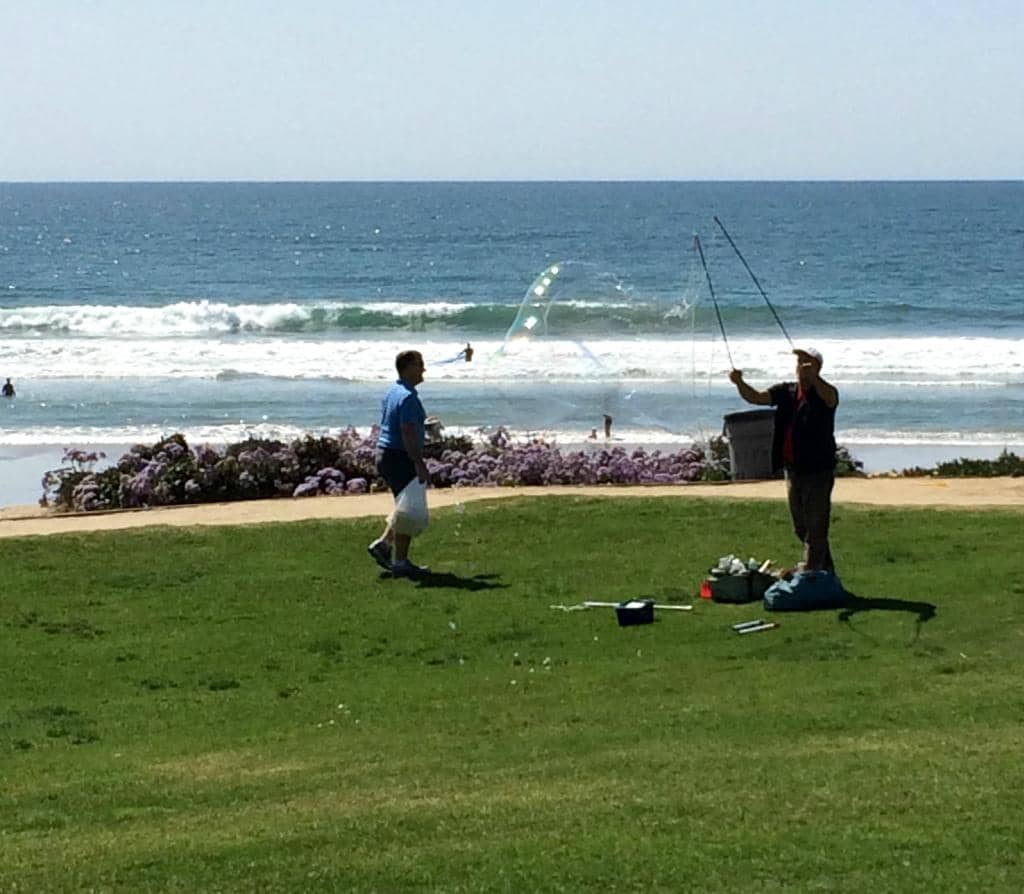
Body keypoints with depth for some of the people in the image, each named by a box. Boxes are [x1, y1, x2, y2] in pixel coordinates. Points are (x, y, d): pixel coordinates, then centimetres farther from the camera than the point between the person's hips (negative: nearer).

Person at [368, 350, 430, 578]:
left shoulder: (392, 393, 13)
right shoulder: (408, 397, -18)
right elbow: (408, 433, -24)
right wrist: (419, 465, -26)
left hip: (385, 454, 10)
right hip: (401, 458, -10)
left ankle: (383, 543, 13)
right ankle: (401, 563, 1)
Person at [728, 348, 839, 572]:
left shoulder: (823, 392, -9)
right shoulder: (786, 392, 8)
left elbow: (830, 398, -32)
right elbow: (757, 398, -1)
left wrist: (813, 378, -51)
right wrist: (740, 384, -21)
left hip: (818, 470, -7)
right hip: (793, 468, 7)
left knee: (815, 528, -7)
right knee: (801, 527, 16)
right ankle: (827, 571, 31)